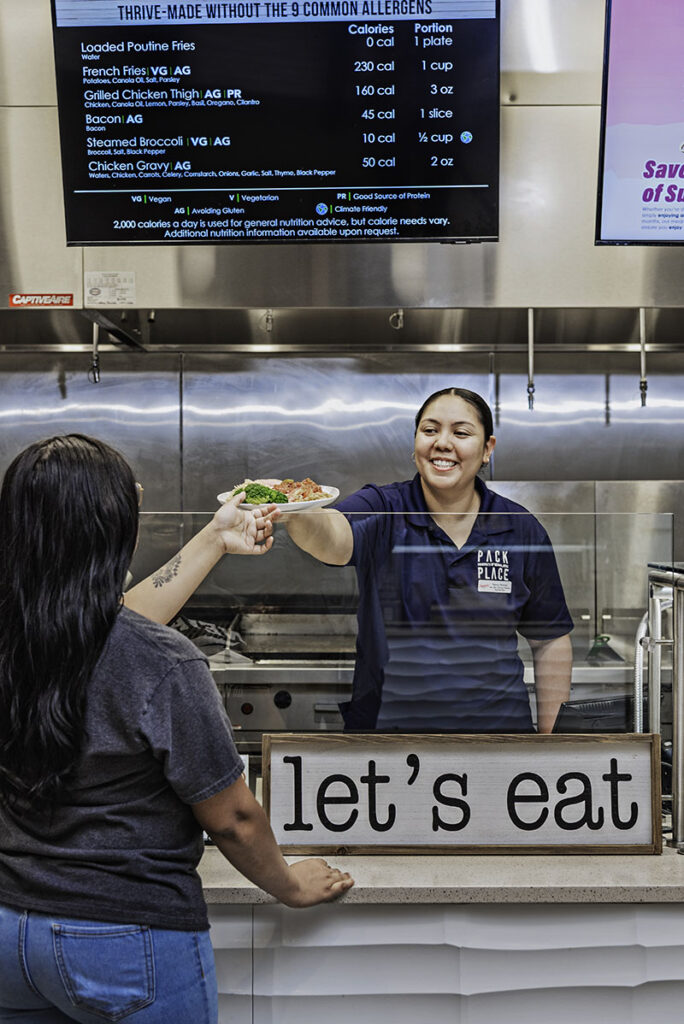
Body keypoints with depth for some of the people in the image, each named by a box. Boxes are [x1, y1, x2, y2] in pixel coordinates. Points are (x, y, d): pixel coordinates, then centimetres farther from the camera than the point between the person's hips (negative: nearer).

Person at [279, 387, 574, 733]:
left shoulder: (522, 530, -4)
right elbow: (335, 537, -33)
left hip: (495, 720, 2)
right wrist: (297, 514, -55)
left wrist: (550, 738, 2)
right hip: (385, 719, -1)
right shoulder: (382, 509, -9)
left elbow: (551, 641, 3)